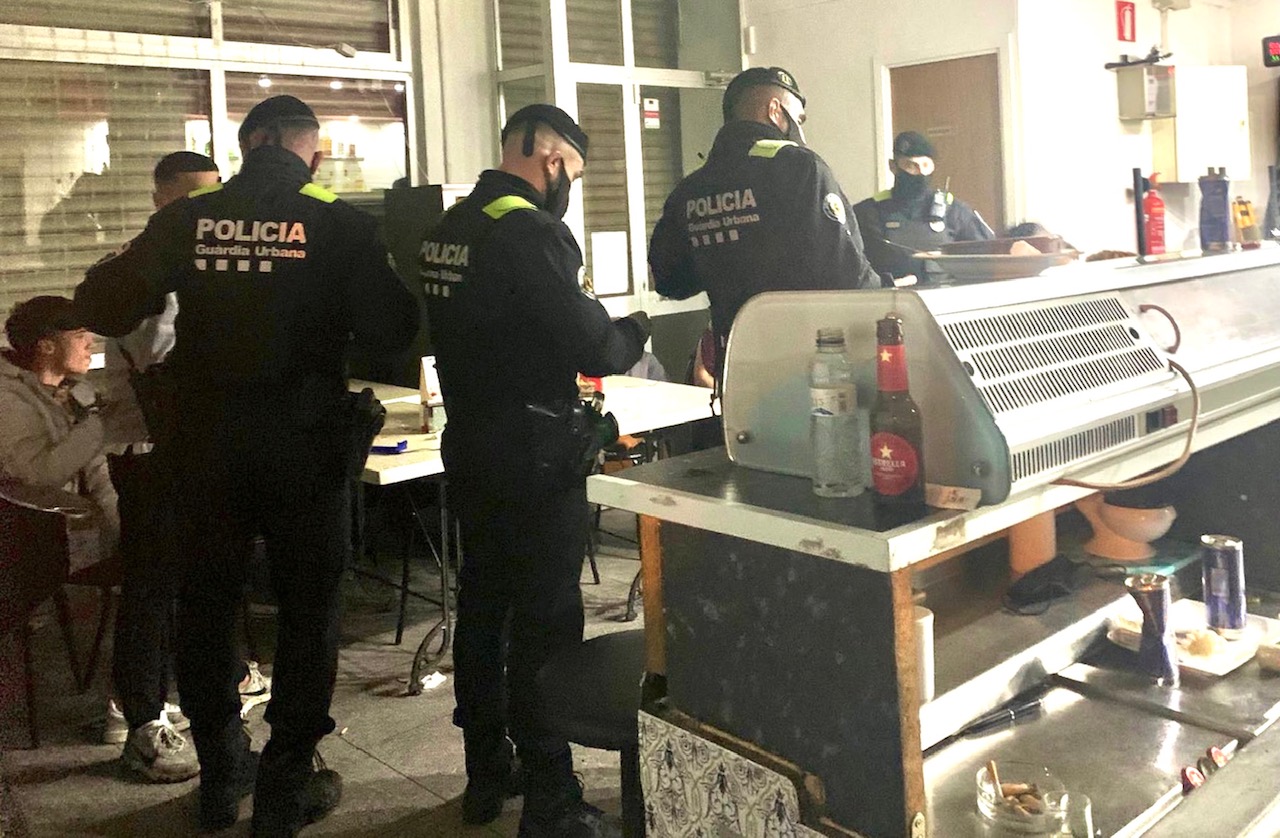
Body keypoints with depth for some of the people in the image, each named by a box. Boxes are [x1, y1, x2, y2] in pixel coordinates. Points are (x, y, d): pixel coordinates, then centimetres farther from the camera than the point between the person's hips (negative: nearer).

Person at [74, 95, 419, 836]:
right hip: (306, 445, -2)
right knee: (308, 609, 10)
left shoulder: (188, 219, -1)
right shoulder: (339, 223, -8)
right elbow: (392, 331, -10)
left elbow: (102, 308, 1)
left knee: (208, 605, 17)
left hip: (208, 445, 3)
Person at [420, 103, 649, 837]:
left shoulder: (449, 227, 9)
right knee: (546, 621, -1)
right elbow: (592, 347, -20)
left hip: (469, 443, 9)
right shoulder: (530, 231, -17)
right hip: (534, 453, -9)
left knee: (482, 604, 16)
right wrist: (635, 329, 1)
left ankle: (485, 776, 29)